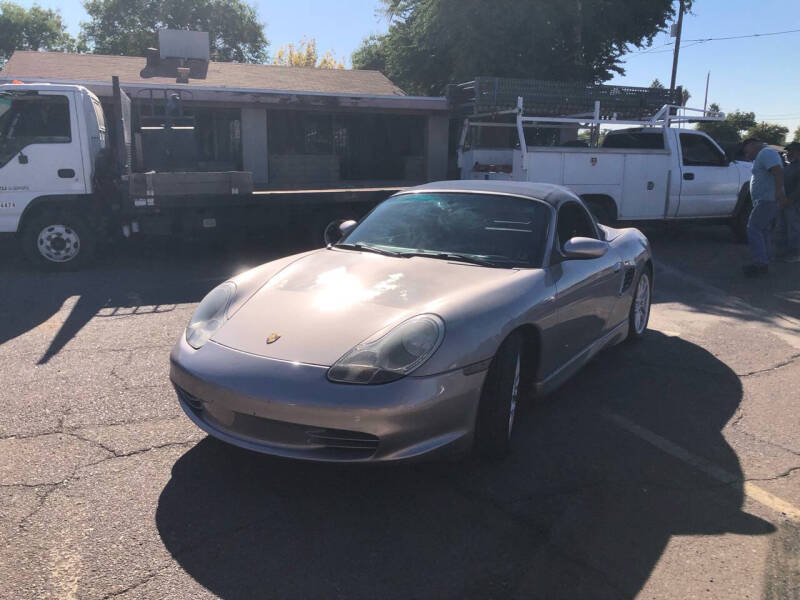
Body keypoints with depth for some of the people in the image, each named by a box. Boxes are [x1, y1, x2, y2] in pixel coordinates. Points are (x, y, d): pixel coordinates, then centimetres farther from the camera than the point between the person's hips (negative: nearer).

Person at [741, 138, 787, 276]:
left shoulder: (766, 153, -10)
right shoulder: (762, 155, 24)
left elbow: (778, 171, -24)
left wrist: (779, 191, -34)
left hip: (768, 200, -11)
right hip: (766, 200, 11)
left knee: (753, 229, -15)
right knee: (762, 232, 12)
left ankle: (760, 263, -19)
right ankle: (763, 264, 15)